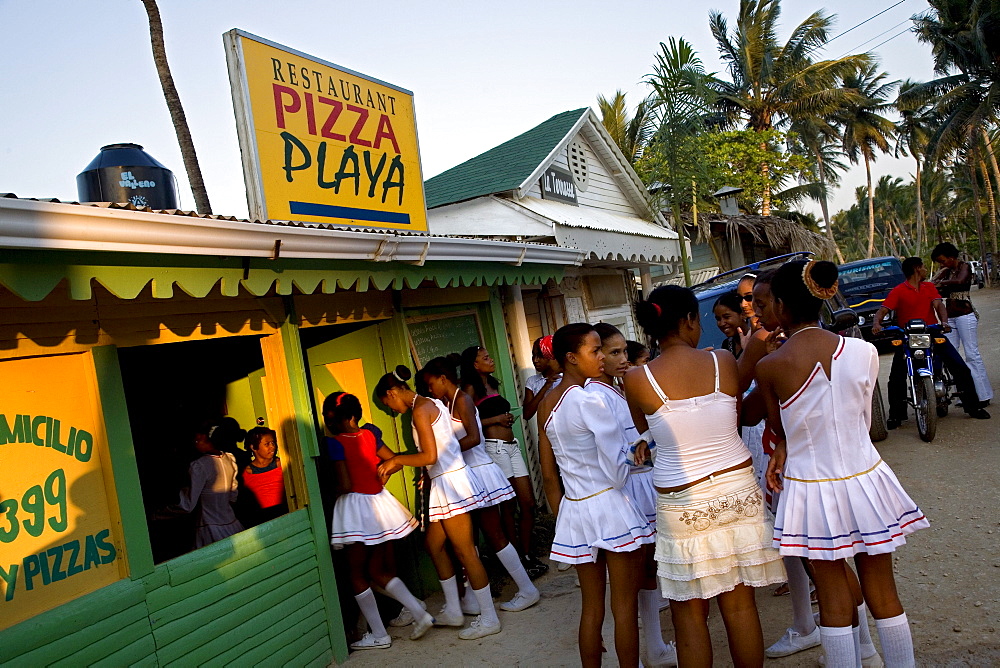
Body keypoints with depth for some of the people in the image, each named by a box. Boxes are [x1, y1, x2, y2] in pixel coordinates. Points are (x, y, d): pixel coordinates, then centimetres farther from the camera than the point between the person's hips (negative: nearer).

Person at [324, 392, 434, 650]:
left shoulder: (336, 443, -14)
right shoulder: (369, 435, 5)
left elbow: (345, 486, -20)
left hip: (356, 509, -7)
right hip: (380, 502, 7)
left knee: (358, 575, 9)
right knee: (378, 572, 16)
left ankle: (378, 635, 12)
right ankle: (419, 612, 5)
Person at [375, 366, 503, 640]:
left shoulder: (420, 409, -14)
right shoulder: (431, 404, 14)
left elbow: (429, 456, -20)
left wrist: (396, 460, -6)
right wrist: (397, 463, 17)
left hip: (450, 482, -10)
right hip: (446, 482, 10)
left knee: (464, 550, -2)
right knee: (434, 544, 17)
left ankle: (489, 619, 8)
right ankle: (453, 611, 27)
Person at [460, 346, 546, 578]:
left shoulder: (492, 385, 19)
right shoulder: (471, 388, -4)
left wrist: (508, 417, 9)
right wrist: (496, 419, -11)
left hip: (511, 445, 8)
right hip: (494, 446, -8)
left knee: (528, 504, 6)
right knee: (507, 507, -1)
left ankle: (527, 555, 17)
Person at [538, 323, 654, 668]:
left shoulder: (546, 404, 6)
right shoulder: (588, 400, -17)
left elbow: (549, 475, 10)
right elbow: (617, 466, -16)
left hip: (573, 511, 7)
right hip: (609, 506, -7)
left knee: (591, 606, 16)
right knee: (625, 607, 5)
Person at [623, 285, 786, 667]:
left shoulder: (637, 380, -12)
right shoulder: (723, 361, -7)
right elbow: (741, 414, 10)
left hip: (682, 504, -2)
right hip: (738, 491, 2)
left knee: (689, 613, 12)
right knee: (740, 604, 15)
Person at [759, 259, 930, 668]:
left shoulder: (769, 366, -17)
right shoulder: (864, 352, -8)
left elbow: (780, 429, -2)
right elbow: (862, 420, 2)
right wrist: (786, 450, 2)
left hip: (812, 491, -2)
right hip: (864, 480, 3)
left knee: (835, 603, 12)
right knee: (883, 596, 18)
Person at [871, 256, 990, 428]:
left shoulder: (929, 287, 13)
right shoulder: (898, 291, -1)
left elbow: (938, 305, -1)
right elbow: (882, 310, -11)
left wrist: (944, 322, -22)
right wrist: (876, 324, -33)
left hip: (932, 334, 3)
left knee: (961, 368, -3)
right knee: (896, 378, -11)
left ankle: (973, 407, 12)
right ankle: (895, 415, 2)